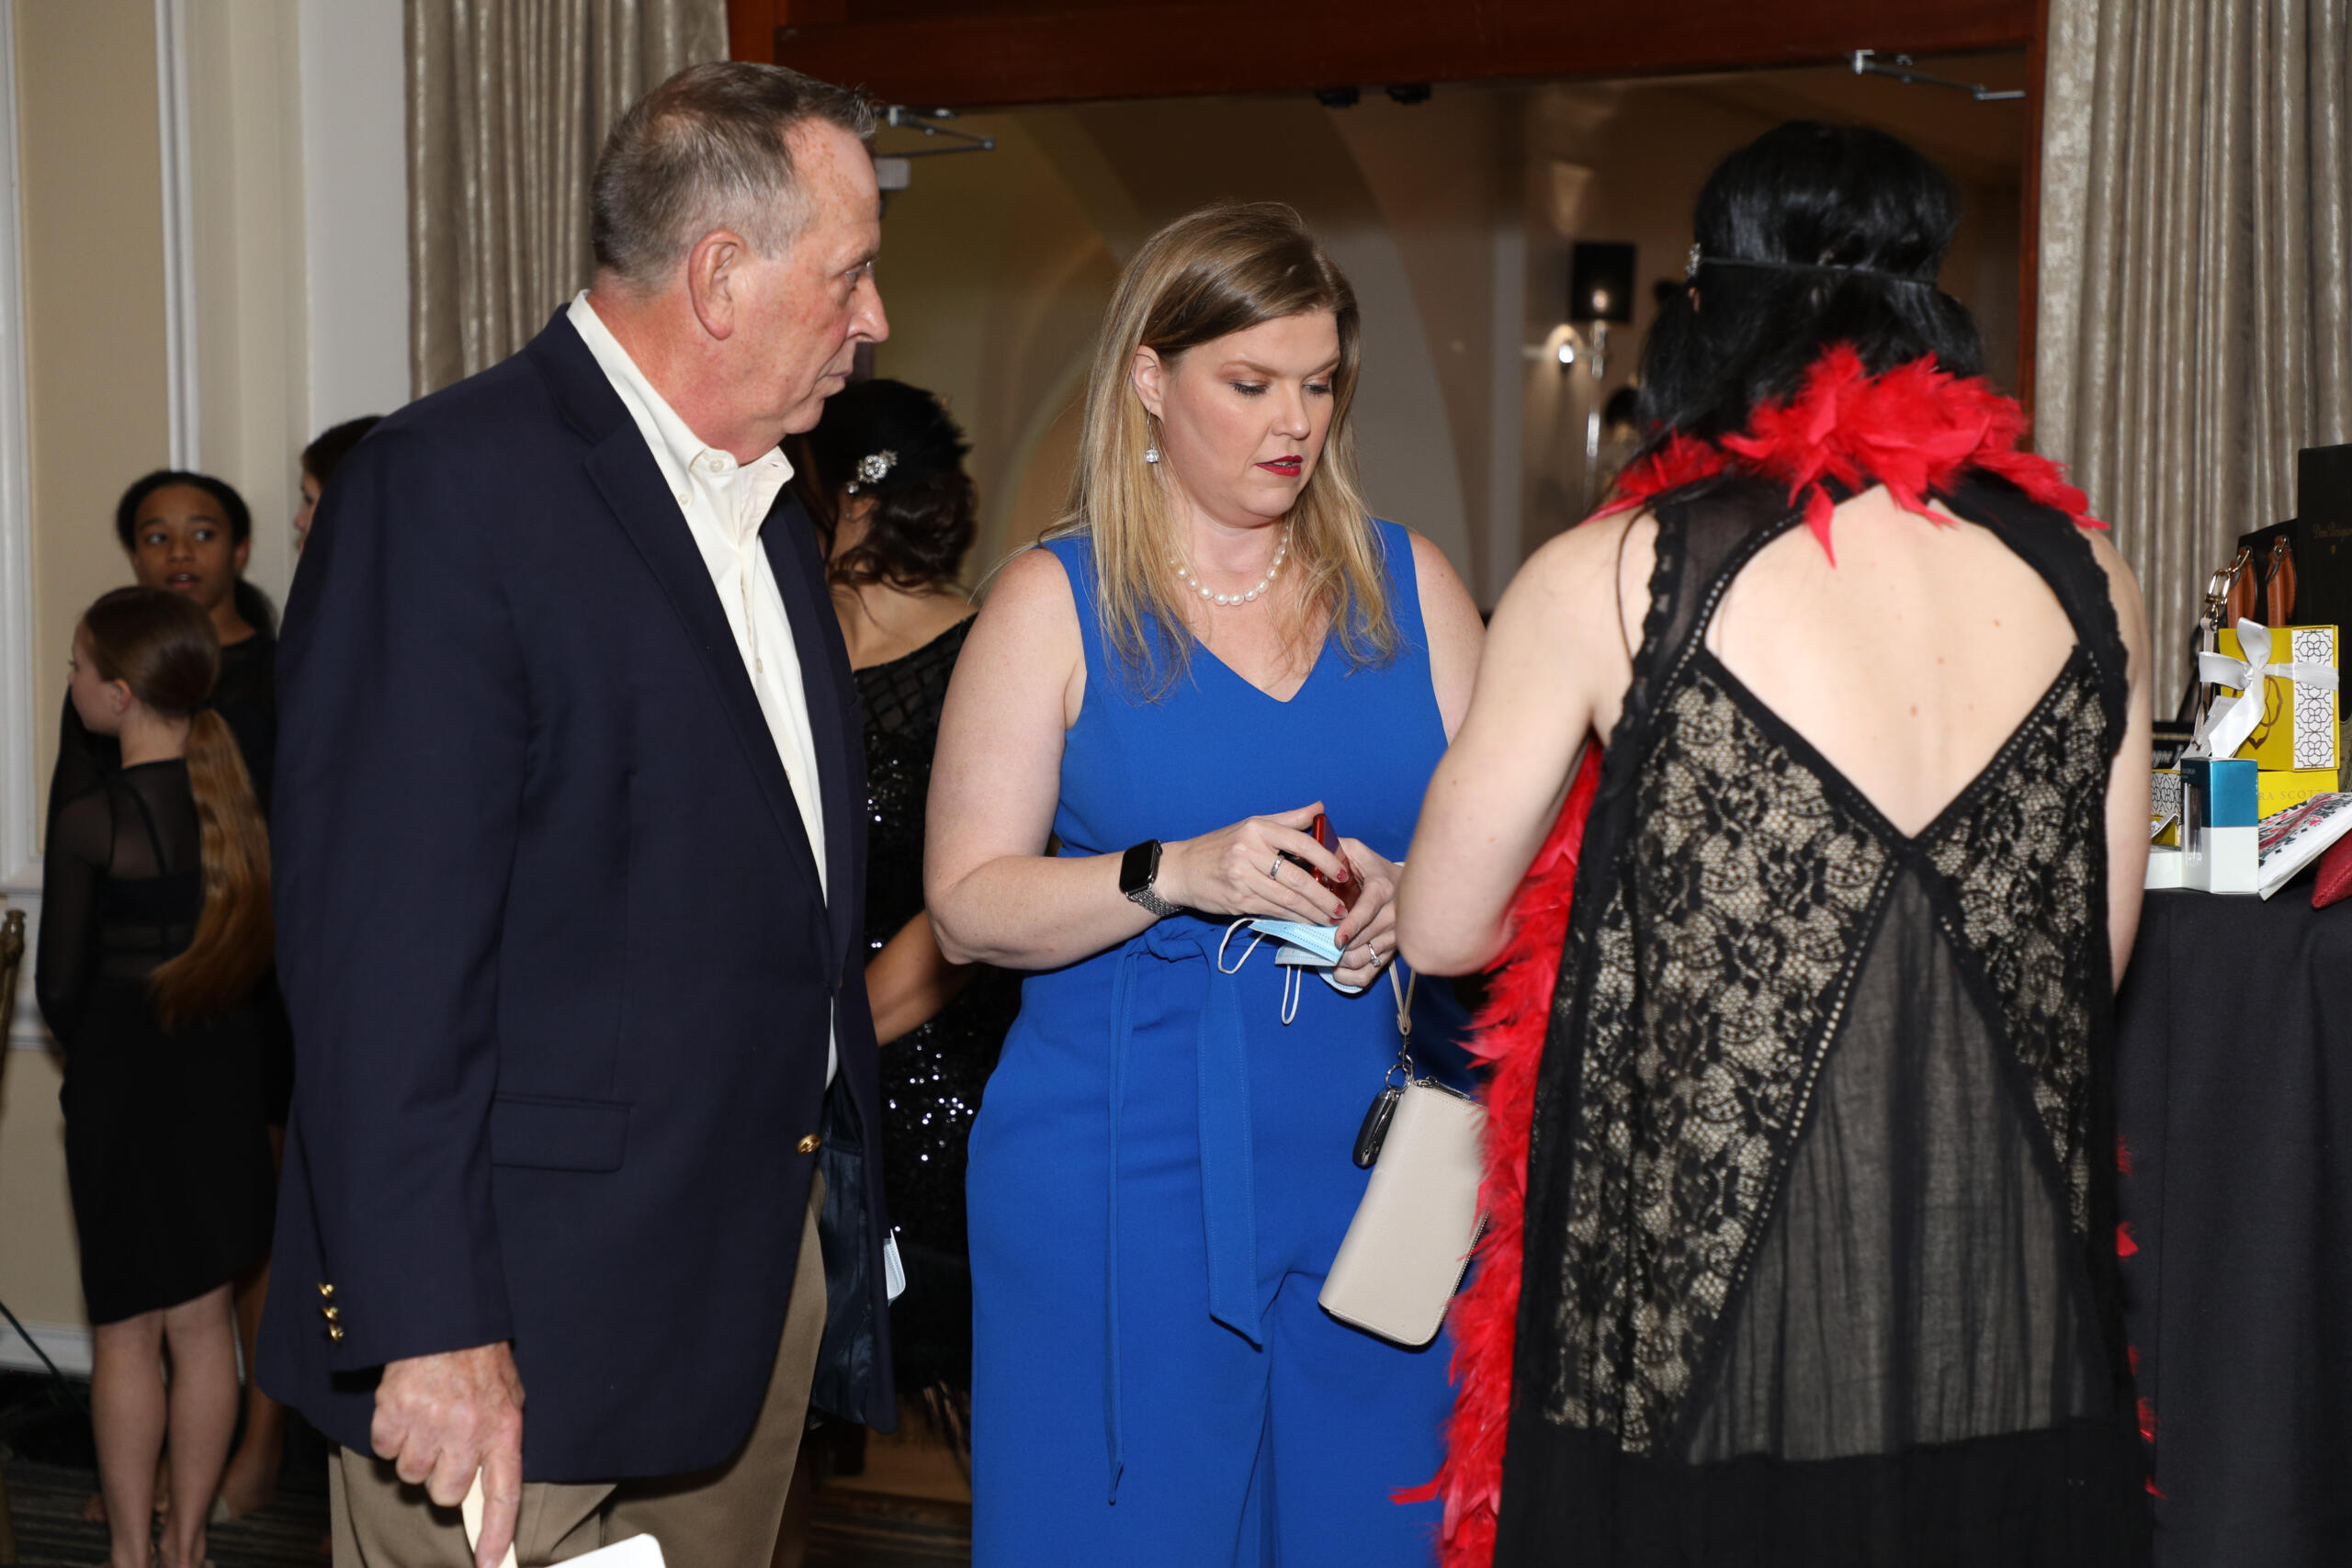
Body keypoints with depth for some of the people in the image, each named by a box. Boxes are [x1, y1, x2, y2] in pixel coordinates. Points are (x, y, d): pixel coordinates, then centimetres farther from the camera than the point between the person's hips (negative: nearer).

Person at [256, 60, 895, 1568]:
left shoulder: (765, 513, 15)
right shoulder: (450, 487, -13)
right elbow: (381, 948, -19)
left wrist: (841, 1215, 16)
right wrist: (428, 1329, -22)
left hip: (765, 1270, 8)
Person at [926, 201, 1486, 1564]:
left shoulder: (1408, 583, 9)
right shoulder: (1056, 600, 0)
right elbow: (970, 907, -6)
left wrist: (1406, 896, -12)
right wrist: (1175, 874, -19)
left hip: (1371, 1165, 3)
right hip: (1123, 1181, -2)